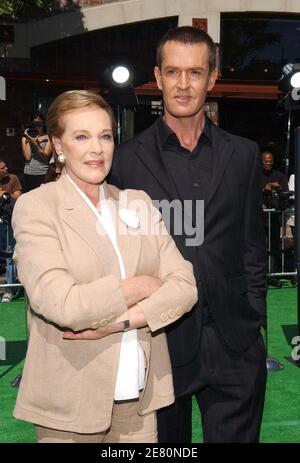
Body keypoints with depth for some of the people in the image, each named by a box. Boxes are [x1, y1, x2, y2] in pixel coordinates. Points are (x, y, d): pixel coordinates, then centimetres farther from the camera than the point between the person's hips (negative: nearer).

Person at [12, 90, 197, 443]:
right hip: (72, 402, -4)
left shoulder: (138, 202, 7)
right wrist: (141, 286, -9)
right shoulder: (35, 206, -7)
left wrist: (118, 321, -16)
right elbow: (61, 304, -19)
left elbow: (185, 285, -2)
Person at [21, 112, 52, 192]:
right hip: (28, 174, 2)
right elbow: (27, 157, -2)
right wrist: (27, 141, -4)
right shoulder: (26, 138, 8)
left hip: (43, 174, -2)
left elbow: (45, 155, -7)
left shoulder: (48, 138, 2)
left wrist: (35, 142, -14)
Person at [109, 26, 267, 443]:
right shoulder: (128, 159, -2)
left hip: (233, 345, 2)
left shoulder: (243, 155, 6)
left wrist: (253, 324, 5)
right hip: (159, 342, -1)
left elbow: (253, 248, 9)